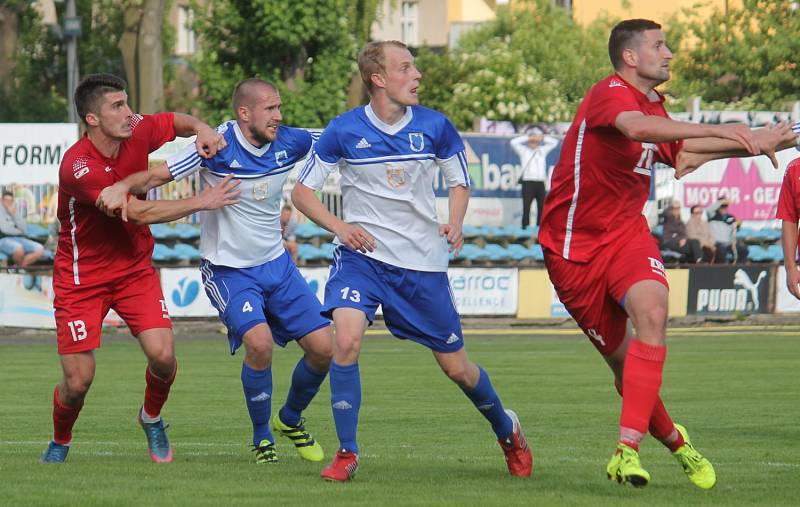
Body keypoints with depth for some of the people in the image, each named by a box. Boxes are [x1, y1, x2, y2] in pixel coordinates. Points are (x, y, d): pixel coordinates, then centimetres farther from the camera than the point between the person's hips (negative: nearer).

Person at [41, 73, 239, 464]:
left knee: (163, 355, -13)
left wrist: (201, 130, -11)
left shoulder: (137, 132, -8)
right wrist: (200, 202, -23)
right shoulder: (78, 166, -27)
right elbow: (139, 213, -28)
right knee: (78, 380, -5)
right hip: (82, 277, -5)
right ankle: (60, 442, 27)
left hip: (135, 267, 5)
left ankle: (151, 418, 19)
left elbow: (177, 122, 13)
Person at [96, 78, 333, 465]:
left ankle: (290, 419, 28)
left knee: (323, 347, -2)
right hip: (228, 270, -5)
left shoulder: (290, 143, -4)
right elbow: (158, 175, -19)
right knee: (259, 342, -27)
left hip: (276, 263, 5)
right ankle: (261, 437, -4)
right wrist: (122, 187, -36)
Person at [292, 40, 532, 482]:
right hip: (361, 254, -1)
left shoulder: (434, 126, -4)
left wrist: (454, 223, -8)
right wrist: (339, 227, -16)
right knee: (346, 338, -26)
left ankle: (507, 431, 37)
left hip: (422, 261, 1)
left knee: (456, 366, 7)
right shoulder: (344, 130, -8)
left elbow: (460, 181, 11)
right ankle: (346, 454, -13)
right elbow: (302, 191, 0)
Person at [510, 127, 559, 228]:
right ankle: (525, 229, -6)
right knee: (526, 208, -6)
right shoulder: (523, 150, 9)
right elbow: (513, 142, -3)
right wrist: (527, 137, -1)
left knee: (542, 208, 2)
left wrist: (541, 138, 5)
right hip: (528, 183, -3)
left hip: (540, 183, 3)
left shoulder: (542, 150, 16)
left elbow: (555, 142, 18)